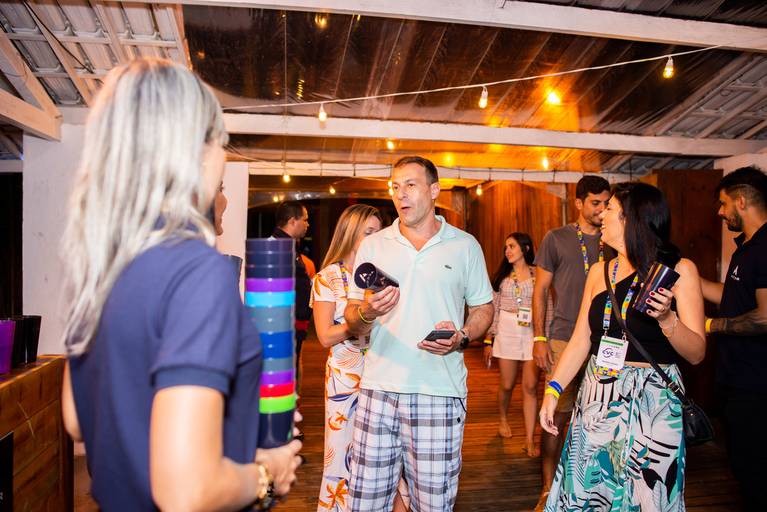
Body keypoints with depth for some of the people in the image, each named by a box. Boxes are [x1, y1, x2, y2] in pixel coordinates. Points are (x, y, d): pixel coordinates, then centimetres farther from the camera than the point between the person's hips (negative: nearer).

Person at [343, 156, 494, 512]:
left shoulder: (465, 246, 7)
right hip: (378, 390, 1)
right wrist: (366, 313, -13)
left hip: (440, 393, -1)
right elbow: (351, 320, 10)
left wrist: (462, 337, -8)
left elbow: (483, 308, 12)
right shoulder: (372, 245, 10)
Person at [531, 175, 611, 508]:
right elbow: (540, 291, 4)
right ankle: (548, 489, 13)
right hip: (564, 340, -3)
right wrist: (539, 337, -5)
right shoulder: (556, 239, 4)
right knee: (557, 415, 0)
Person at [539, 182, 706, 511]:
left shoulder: (678, 270, -5)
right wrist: (553, 389, 2)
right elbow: (581, 340, 9)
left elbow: (697, 354, -7)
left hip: (651, 402, -4)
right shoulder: (599, 271, 7)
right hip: (597, 398, 4)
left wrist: (666, 318, -24)